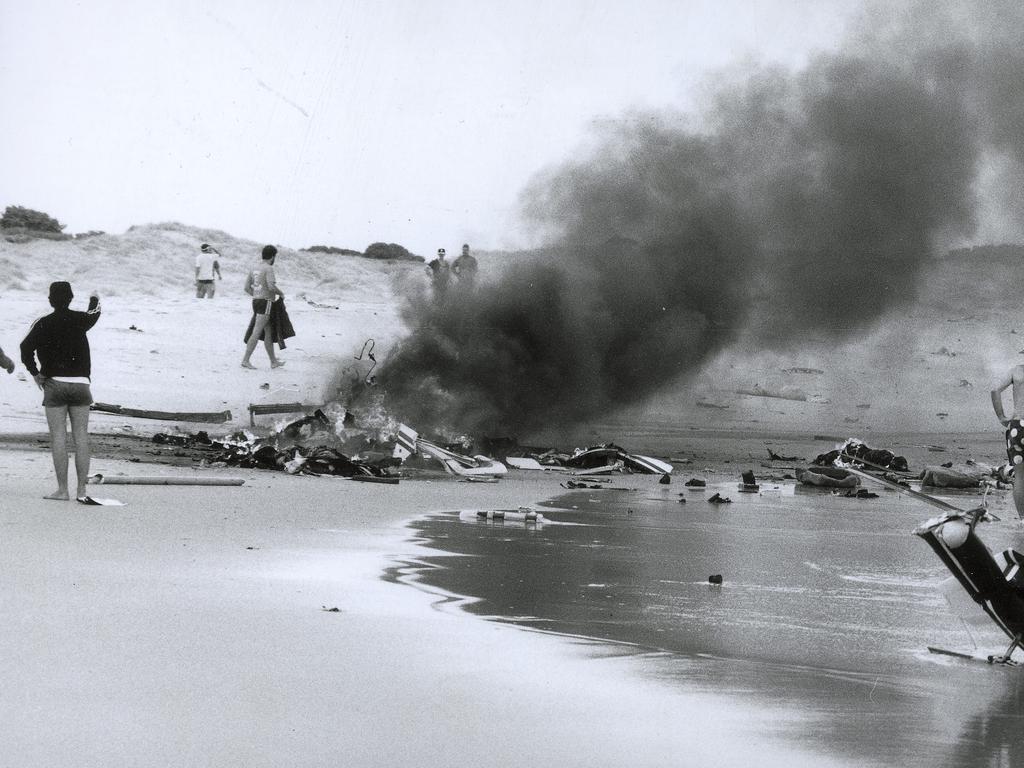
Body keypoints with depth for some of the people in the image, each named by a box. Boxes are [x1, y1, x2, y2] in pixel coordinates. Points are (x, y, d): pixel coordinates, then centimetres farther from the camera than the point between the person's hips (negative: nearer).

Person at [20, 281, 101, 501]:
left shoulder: (43, 324, -4)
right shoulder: (80, 320, 3)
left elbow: (26, 347, -16)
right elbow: (94, 314, 27)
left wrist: (35, 372, -4)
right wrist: (94, 300, 48)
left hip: (54, 384, -2)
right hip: (80, 383, 2)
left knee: (58, 437, -2)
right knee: (81, 438, 3)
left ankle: (62, 489, -5)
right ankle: (81, 490, 2)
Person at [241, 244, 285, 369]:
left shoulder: (254, 269, 12)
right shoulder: (268, 268, -13)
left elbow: (247, 288, 12)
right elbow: (271, 286, -23)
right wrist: (281, 293, -4)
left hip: (256, 302, 9)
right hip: (266, 303, -9)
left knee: (268, 333, 17)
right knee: (256, 333, -10)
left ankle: (273, 361, 24)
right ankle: (245, 360, -13)